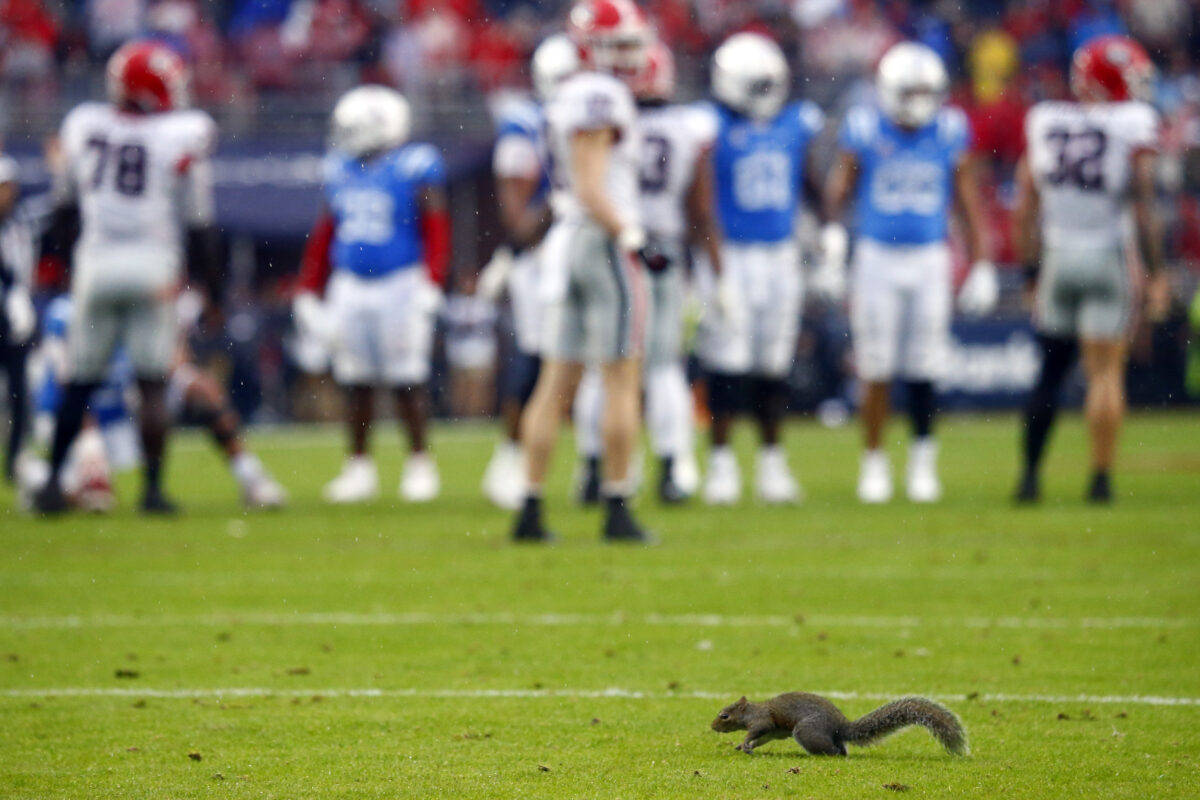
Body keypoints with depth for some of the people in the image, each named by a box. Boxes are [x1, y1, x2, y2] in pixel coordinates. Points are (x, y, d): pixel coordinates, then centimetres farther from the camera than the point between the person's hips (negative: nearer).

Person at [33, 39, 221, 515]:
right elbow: (198, 225, -2)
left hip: (95, 263, 3)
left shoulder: (84, 128, 4)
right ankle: (153, 488, -1)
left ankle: (53, 480, 13)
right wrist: (211, 285, 6)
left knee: (80, 382, 12)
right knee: (153, 384, 1)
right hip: (154, 267, -3)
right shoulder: (183, 137, -5)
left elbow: (65, 207, 16)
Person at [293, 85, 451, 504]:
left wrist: (430, 287, -16)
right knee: (356, 382, 6)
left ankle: (420, 463, 6)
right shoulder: (341, 171, 10)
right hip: (349, 287, 5)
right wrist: (307, 292, 17)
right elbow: (324, 235, 18)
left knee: (406, 382, -3)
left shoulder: (415, 168, -7)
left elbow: (437, 230, -9)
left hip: (399, 283, -5)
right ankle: (359, 467, 13)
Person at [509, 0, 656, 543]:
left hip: (568, 238, 9)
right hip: (605, 241, -9)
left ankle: (530, 510, 6)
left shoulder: (568, 98, 16)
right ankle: (617, 512, -3)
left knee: (556, 384, 8)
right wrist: (632, 240, -19)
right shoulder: (600, 97, -13)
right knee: (622, 382, -3)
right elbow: (591, 189, -19)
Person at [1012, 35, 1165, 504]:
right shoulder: (1133, 128, -8)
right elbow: (1143, 207, -11)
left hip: (1057, 255, 4)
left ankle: (1030, 473, 10)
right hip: (1109, 255, -4)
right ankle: (1100, 478, 2)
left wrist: (1031, 266, 13)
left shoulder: (1044, 123, 4)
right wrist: (1156, 272, -4)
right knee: (1106, 372, 3)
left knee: (1051, 371, 14)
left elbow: (1026, 206, 6)